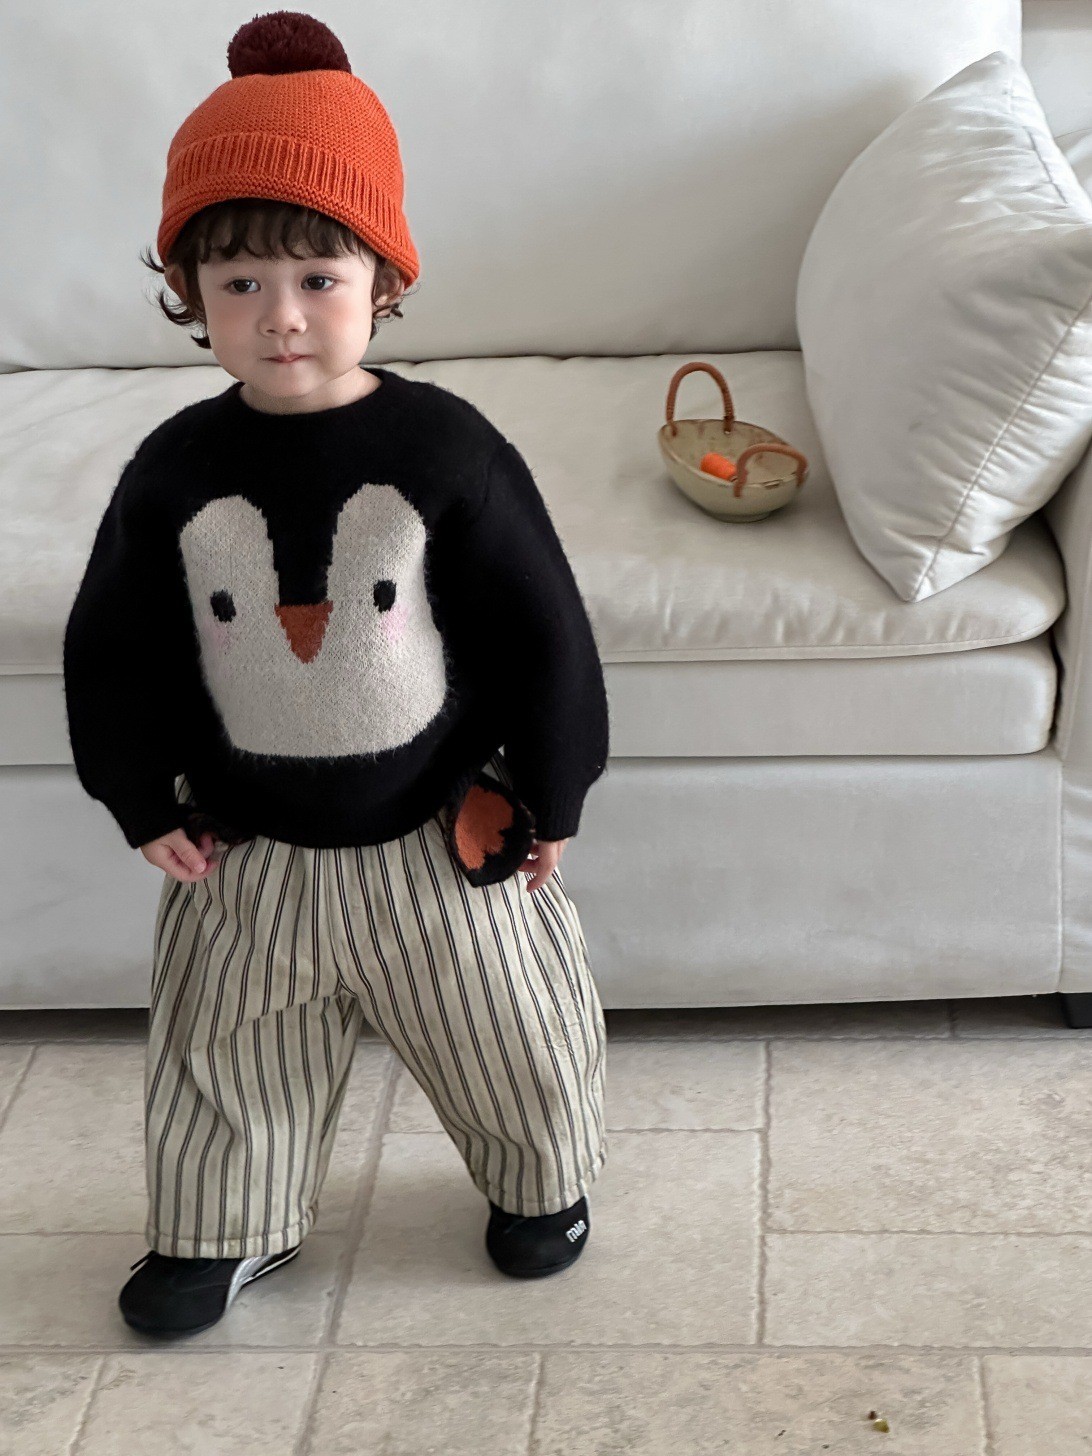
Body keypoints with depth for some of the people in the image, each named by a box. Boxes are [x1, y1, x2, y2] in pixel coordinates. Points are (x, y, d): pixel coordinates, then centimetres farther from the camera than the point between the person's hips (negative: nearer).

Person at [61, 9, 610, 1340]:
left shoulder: (445, 451, -18)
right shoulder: (176, 471, -11)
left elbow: (541, 628, -10)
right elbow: (113, 645, 1)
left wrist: (546, 791, -4)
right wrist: (142, 800, 2)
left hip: (442, 836, -2)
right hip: (246, 850, 2)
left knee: (512, 1033, 18)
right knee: (222, 1059, 18)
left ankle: (542, 1180, 47)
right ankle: (222, 1230, 43)